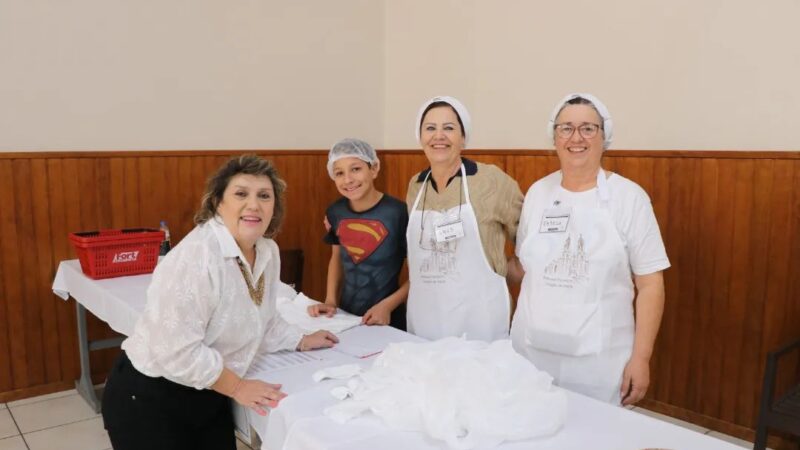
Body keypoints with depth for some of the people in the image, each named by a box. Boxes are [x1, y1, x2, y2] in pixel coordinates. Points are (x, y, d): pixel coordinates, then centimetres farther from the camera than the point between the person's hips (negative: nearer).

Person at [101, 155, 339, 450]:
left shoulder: (267, 251, -2)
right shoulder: (195, 258, -28)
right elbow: (178, 352, -29)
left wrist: (301, 342, 15)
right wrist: (237, 387, -20)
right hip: (150, 398, -7)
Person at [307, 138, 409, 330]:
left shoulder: (398, 212, -20)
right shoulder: (335, 212, -4)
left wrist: (387, 305, -18)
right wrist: (330, 300, 3)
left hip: (387, 320, -4)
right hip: (346, 314, 5)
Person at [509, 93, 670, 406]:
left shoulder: (629, 196, -5)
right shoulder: (537, 192, 5)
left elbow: (650, 284, -6)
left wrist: (640, 357, -9)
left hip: (596, 357, -3)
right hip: (531, 349, 3)